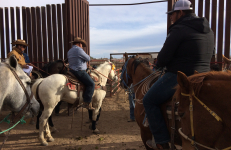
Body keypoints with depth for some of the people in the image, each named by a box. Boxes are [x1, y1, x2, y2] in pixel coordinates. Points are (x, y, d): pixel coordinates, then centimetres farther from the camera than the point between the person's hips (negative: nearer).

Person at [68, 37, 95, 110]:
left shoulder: (69, 51, 16)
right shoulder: (79, 49, -14)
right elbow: (88, 58, -10)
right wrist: (86, 56, 11)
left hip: (72, 70, 11)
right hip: (79, 72, -11)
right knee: (91, 84, -11)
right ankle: (87, 103, -15)